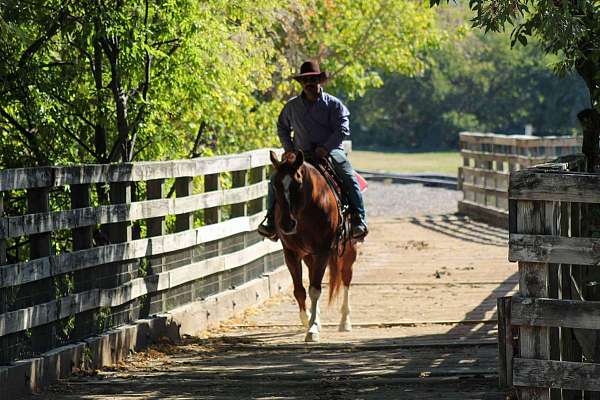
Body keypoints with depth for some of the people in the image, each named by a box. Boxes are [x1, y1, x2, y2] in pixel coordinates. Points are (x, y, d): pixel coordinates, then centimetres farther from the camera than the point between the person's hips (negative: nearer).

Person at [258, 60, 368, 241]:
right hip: (301, 154, 3)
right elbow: (282, 127, 24)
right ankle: (272, 220, -8)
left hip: (331, 152, -3)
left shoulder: (333, 104, 0)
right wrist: (288, 148, 8)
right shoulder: (292, 105, 10)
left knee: (350, 180, -26)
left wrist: (326, 147, -20)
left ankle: (360, 220, -22)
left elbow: (342, 129, -7)